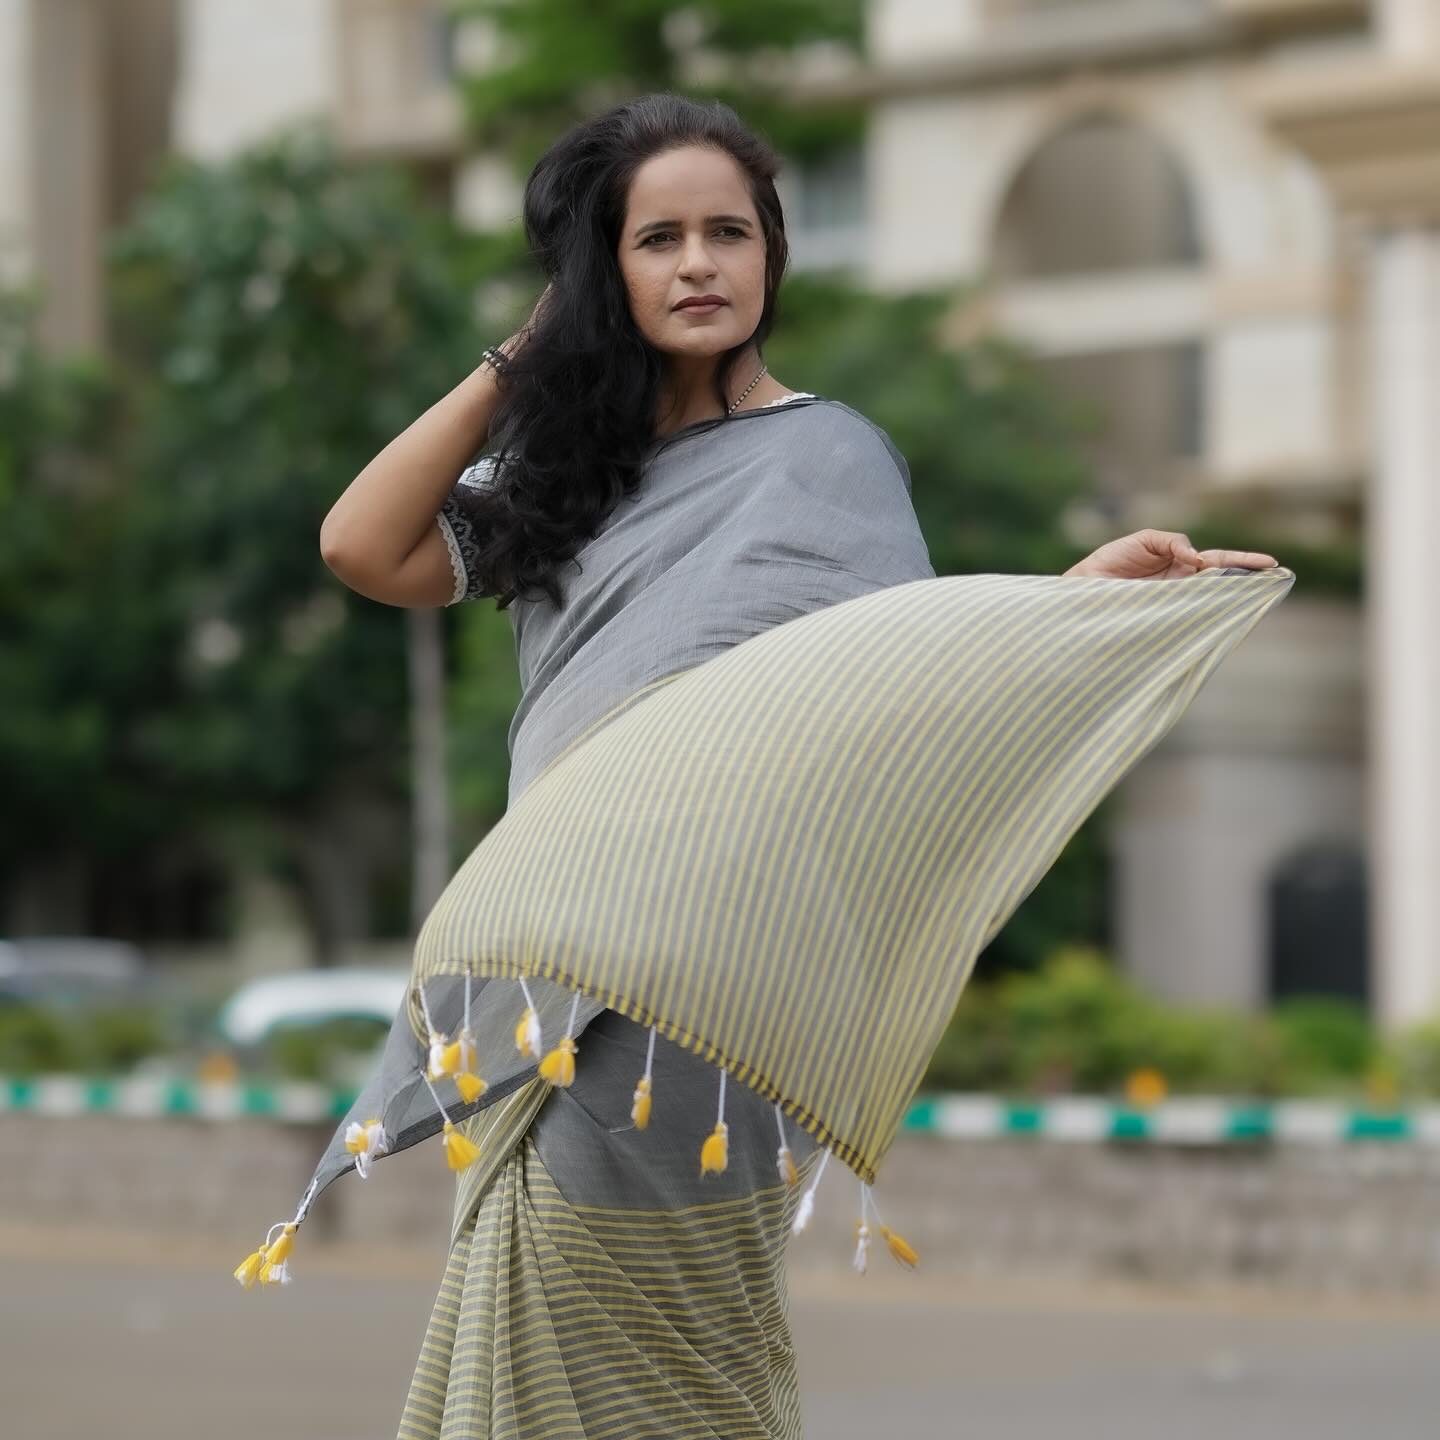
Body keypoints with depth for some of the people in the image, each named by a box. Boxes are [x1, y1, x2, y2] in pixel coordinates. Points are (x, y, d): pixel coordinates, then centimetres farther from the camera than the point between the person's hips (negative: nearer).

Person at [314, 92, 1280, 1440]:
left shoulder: (825, 457, -1)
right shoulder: (576, 463, 15)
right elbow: (366, 547, 5)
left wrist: (1088, 586, -27)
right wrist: (523, 357, 9)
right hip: (555, 990, 6)